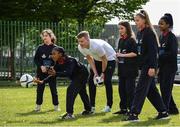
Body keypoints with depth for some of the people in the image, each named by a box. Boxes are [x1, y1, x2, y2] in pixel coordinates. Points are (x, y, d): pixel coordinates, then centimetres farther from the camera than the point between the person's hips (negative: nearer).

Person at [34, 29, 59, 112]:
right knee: (40, 89, 5)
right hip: (41, 72, 2)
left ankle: (56, 105, 14)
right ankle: (38, 105, 14)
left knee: (53, 89, 4)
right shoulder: (40, 48, 3)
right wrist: (41, 66, -11)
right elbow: (36, 59, 4)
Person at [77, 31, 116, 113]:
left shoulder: (97, 46, -38)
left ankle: (109, 106, -6)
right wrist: (95, 73, -12)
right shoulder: (80, 48, -18)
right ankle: (92, 106, 2)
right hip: (97, 60, 7)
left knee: (107, 81, -16)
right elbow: (90, 59, -5)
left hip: (109, 58, -6)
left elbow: (104, 59, -24)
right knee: (91, 80, -3)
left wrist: (103, 73, -14)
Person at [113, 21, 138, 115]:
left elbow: (135, 53, -14)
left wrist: (123, 55, -17)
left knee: (129, 89, -7)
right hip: (122, 68, 8)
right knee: (121, 88, 9)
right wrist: (118, 55, 2)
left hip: (130, 68, -8)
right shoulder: (121, 40, 15)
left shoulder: (131, 40, -8)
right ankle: (123, 108, 15)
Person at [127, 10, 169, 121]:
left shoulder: (149, 33, -13)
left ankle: (134, 114, -9)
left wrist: (152, 67, -23)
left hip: (149, 65, -10)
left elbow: (153, 51, -19)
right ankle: (163, 112, 18)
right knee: (151, 90, 12)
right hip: (144, 65, 10)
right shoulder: (141, 33, 14)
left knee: (140, 89, -9)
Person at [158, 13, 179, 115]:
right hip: (162, 67, 8)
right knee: (164, 89, 10)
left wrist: (161, 56, -20)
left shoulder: (172, 37, -11)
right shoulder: (161, 37, 13)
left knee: (166, 89, -9)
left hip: (170, 67, -8)